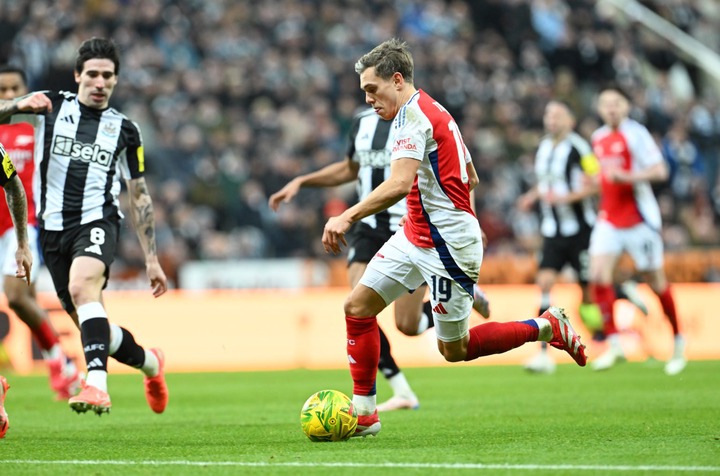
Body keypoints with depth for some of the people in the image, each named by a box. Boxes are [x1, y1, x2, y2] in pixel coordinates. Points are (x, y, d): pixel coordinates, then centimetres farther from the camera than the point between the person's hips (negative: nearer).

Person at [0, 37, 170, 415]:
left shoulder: (125, 130, 9)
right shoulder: (51, 106, 8)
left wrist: (152, 259, 10)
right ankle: (149, 362, 37)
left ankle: (97, 384, -47)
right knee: (94, 329, 7)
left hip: (97, 219, -2)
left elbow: (139, 196, 13)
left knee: (82, 286, -35)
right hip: (53, 227, 2)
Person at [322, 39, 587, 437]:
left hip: (447, 247, -10)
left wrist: (347, 217, -35)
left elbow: (400, 183, -32)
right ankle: (363, 413, 4)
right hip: (415, 237, 10)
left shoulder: (412, 114, -17)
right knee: (357, 305, 1)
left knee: (454, 350, 1)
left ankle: (547, 327, 15)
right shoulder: (434, 112, 14)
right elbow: (470, 178, 22)